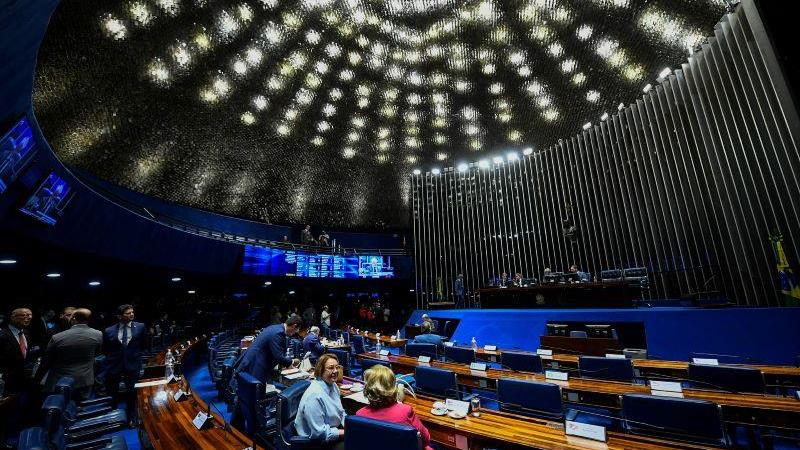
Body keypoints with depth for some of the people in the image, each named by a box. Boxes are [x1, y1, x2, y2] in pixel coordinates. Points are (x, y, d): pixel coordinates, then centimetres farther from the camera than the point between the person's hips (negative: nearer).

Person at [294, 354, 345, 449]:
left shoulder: (333, 385, 0)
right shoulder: (314, 396, -27)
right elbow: (318, 432, -25)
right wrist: (345, 432, -20)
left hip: (334, 428, 8)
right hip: (317, 441, -8)